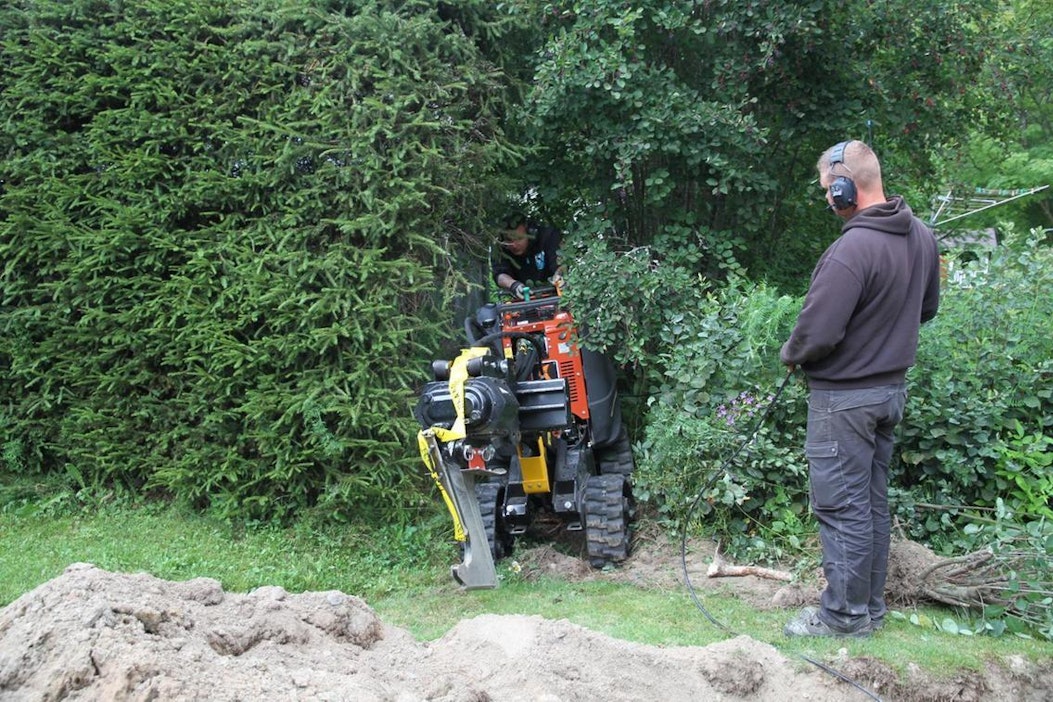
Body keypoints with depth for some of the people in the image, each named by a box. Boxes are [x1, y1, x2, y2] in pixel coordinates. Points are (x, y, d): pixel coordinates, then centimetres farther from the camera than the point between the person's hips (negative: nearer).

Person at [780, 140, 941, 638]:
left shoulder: (852, 249, -26)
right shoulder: (922, 237, 3)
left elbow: (817, 332, -26)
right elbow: (926, 308, 17)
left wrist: (790, 354, -5)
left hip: (844, 396, -9)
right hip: (893, 387, 9)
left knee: (843, 508, 2)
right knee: (873, 501, 17)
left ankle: (845, 615, 12)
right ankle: (871, 605, 28)